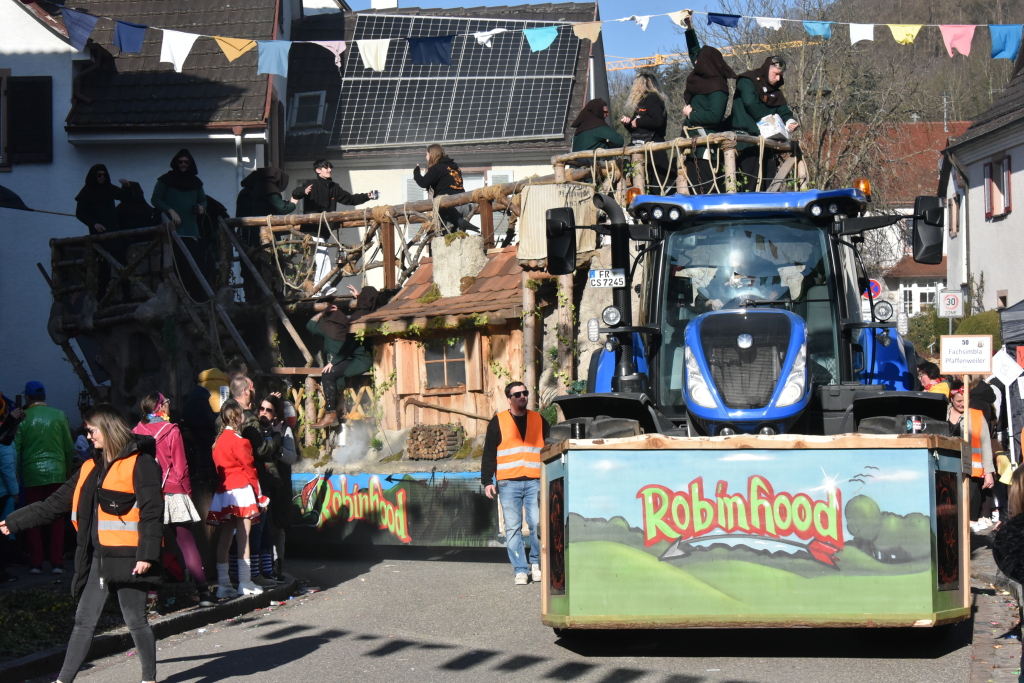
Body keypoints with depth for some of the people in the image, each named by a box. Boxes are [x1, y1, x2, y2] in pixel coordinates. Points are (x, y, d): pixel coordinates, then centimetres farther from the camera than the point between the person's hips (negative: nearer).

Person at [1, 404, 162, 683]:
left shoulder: (140, 464, -8)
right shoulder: (91, 467, 15)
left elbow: (151, 511, -14)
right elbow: (55, 504, 19)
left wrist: (146, 554, -21)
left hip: (127, 557, -7)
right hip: (97, 558, 7)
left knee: (135, 620, 2)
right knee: (84, 621, 8)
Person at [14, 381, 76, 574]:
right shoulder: (59, 416, 0)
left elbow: (15, 449, -2)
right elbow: (69, 448, 4)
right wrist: (68, 469, 18)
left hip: (31, 473, -1)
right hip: (56, 472, 1)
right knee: (57, 519, 4)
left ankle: (36, 563, 4)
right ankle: (57, 563, 1)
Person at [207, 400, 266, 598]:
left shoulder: (219, 440, 13)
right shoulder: (238, 441, -11)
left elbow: (218, 467, 14)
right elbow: (249, 467, -9)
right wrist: (259, 494, -1)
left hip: (223, 492, 8)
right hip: (241, 490, -8)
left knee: (225, 539, 7)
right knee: (243, 538, -5)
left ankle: (223, 584, 6)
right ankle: (245, 583, -5)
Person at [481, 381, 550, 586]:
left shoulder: (539, 420, 13)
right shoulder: (498, 422, 7)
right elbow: (488, 453, 6)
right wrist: (487, 481, 0)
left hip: (534, 482, 1)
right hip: (508, 483, -1)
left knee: (538, 525, -6)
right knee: (513, 528, -2)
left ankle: (536, 563, 12)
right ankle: (520, 570, 2)